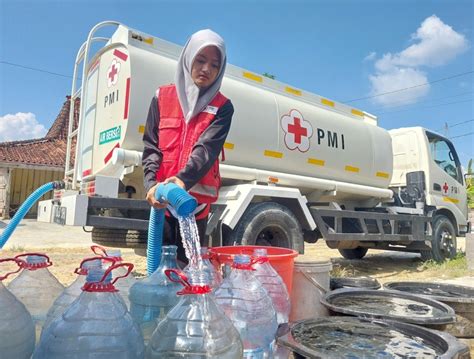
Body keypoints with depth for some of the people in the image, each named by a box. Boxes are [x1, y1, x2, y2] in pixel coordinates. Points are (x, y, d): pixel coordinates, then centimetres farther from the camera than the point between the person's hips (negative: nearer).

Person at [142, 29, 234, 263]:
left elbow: (208, 147, -12)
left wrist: (183, 179, -29)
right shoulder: (162, 97, 7)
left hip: (197, 196, -1)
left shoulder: (222, 107, 4)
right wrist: (151, 183, -14)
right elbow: (151, 146, 3)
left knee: (189, 263, 6)